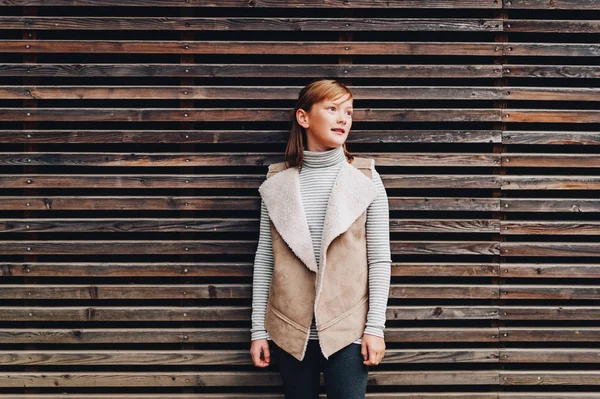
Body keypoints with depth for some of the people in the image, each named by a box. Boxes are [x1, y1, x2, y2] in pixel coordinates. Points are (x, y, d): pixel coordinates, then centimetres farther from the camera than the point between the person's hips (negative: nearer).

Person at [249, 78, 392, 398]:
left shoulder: (366, 179, -2)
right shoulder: (277, 182, 2)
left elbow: (379, 259, -2)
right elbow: (264, 258, 4)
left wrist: (375, 326, -7)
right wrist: (258, 328, 3)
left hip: (347, 328, -1)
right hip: (290, 328, 2)